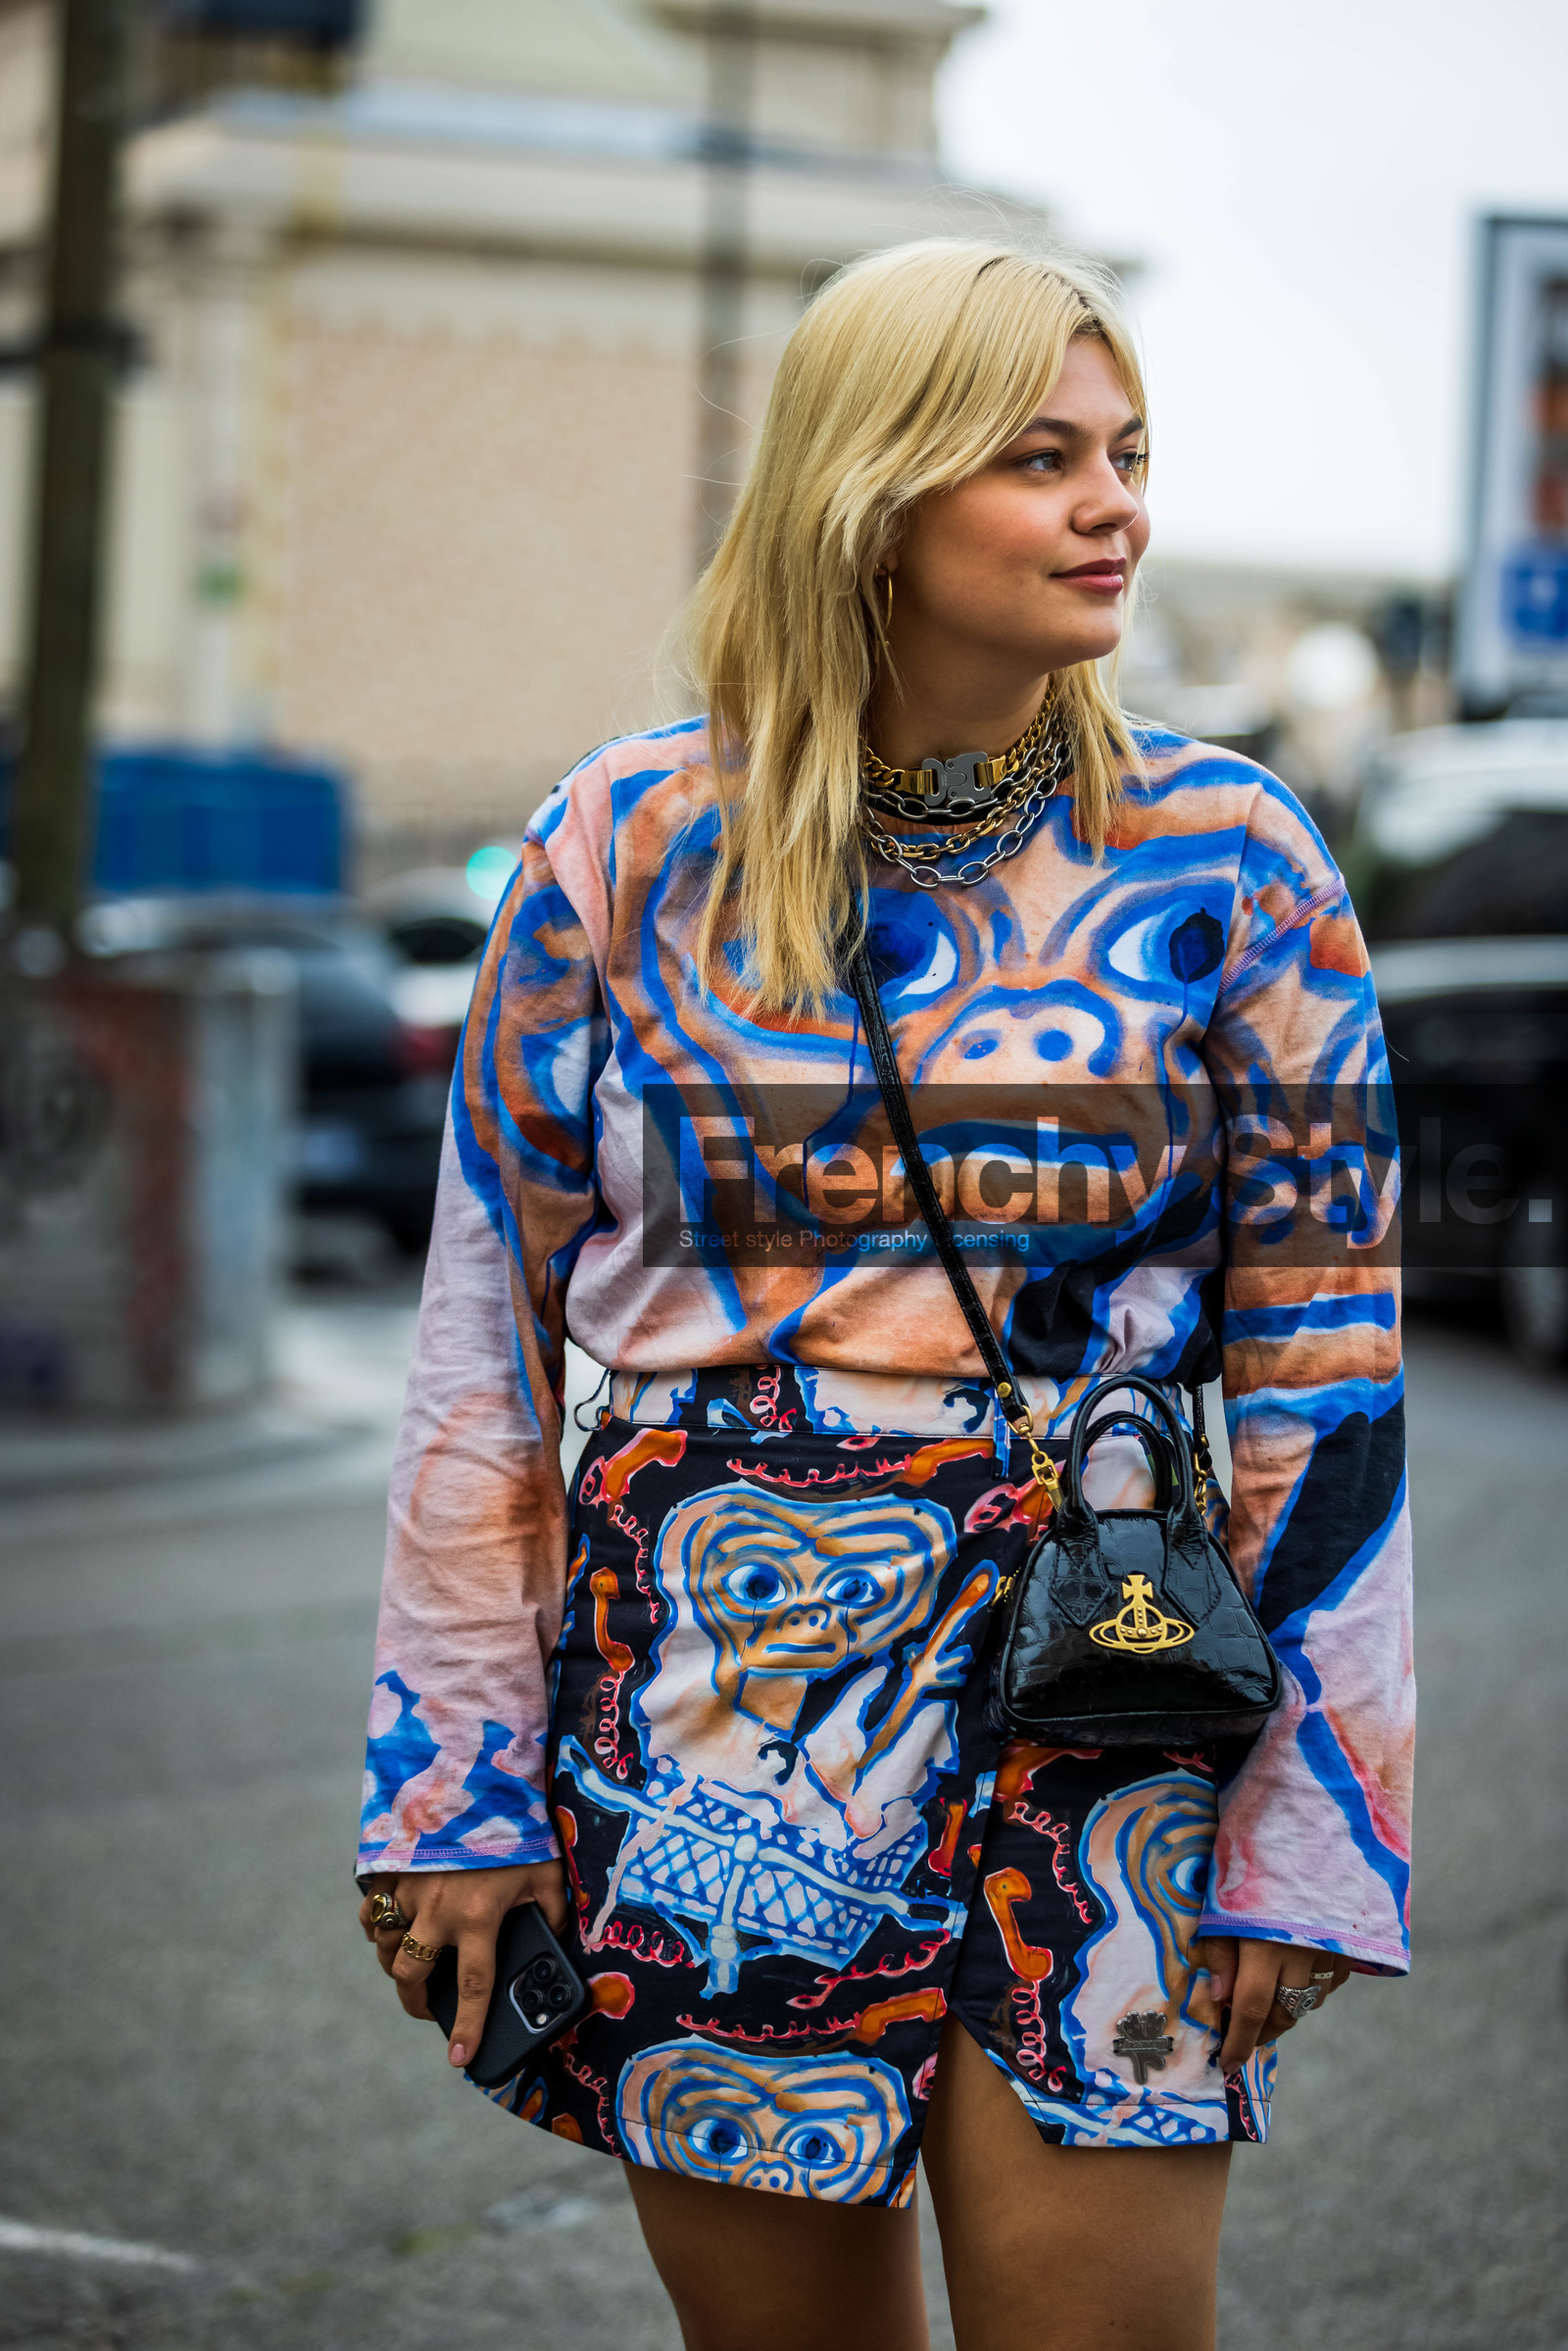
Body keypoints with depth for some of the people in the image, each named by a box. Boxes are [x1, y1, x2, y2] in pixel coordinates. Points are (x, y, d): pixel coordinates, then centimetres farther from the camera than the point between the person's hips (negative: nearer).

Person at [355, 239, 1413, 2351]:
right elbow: (491, 1335, 5)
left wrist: (1309, 1823, -4)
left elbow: (1327, 1369, 0)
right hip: (694, 1721, 1)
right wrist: (455, 1779, 2)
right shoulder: (624, 850, 2)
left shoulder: (1226, 865, 0)